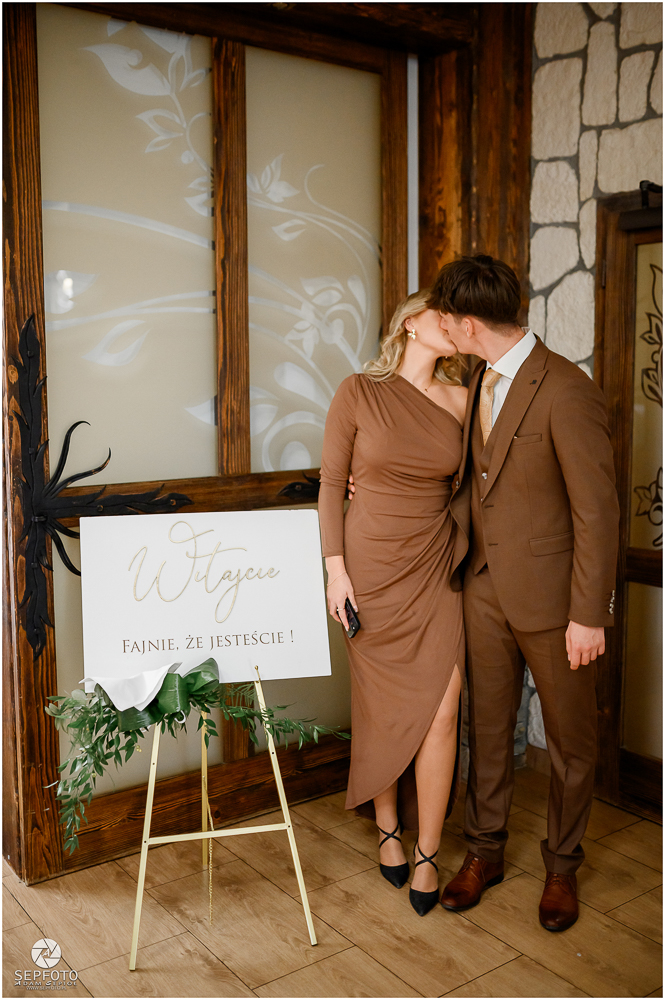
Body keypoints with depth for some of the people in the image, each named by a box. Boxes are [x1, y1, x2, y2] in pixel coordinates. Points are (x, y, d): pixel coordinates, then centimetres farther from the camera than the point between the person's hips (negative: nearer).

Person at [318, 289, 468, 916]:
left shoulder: (461, 400, 3)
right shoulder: (358, 393, -5)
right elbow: (332, 484, -2)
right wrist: (335, 569, -8)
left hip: (435, 570, 2)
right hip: (372, 569, -2)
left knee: (440, 710, -3)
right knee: (382, 708, 8)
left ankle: (426, 854, 15)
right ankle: (387, 828, 32)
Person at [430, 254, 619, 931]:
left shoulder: (566, 391, -20)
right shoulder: (481, 381, 5)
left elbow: (597, 511, -18)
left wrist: (590, 615, -17)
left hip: (551, 594, -6)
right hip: (485, 584, 7)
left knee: (569, 739, 12)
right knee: (487, 725, 17)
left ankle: (561, 865, 33)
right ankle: (484, 851, 35)